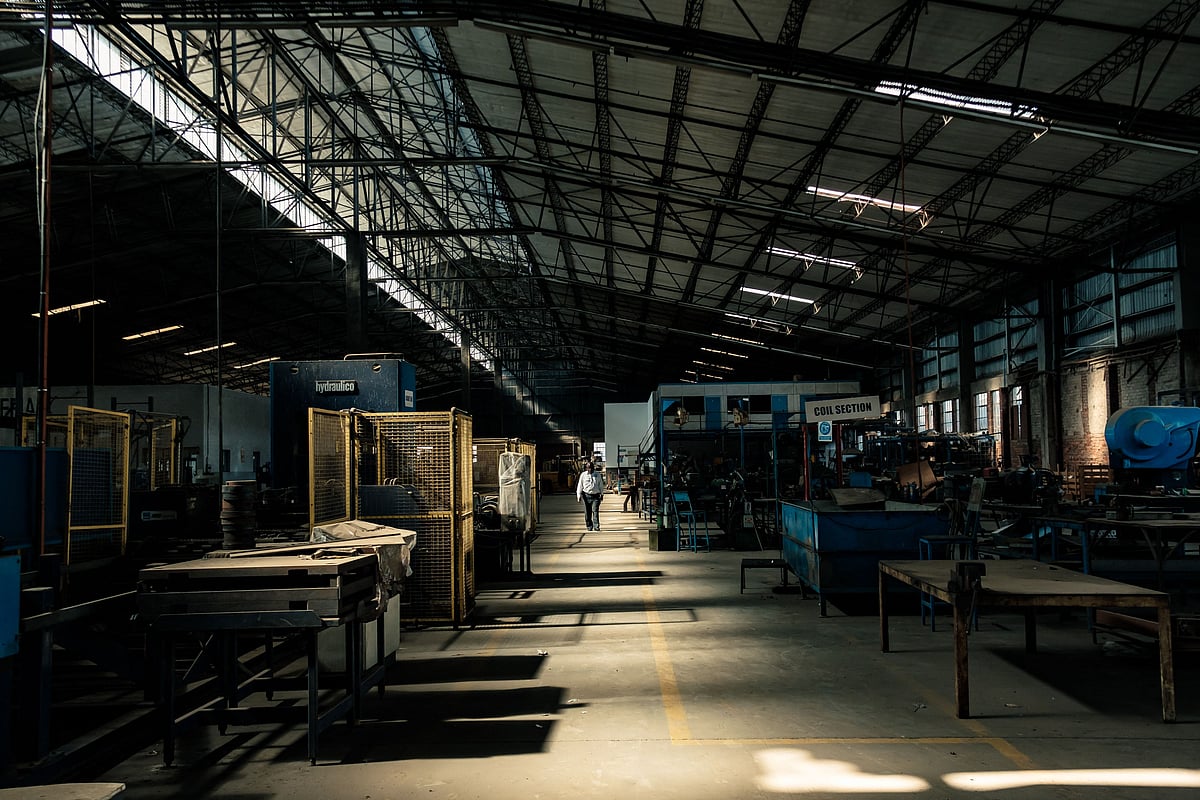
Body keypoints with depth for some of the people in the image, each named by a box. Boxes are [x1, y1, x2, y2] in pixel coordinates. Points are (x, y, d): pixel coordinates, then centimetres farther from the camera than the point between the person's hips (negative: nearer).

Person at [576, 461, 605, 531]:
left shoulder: (598, 474, 7)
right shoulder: (583, 475, 4)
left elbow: (601, 485, 15)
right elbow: (580, 486, 6)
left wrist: (602, 494, 13)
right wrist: (578, 495, 2)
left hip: (596, 496, 0)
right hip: (586, 495, 0)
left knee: (595, 511, -11)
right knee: (587, 513, 3)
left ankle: (596, 526, -12)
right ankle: (589, 527, 14)